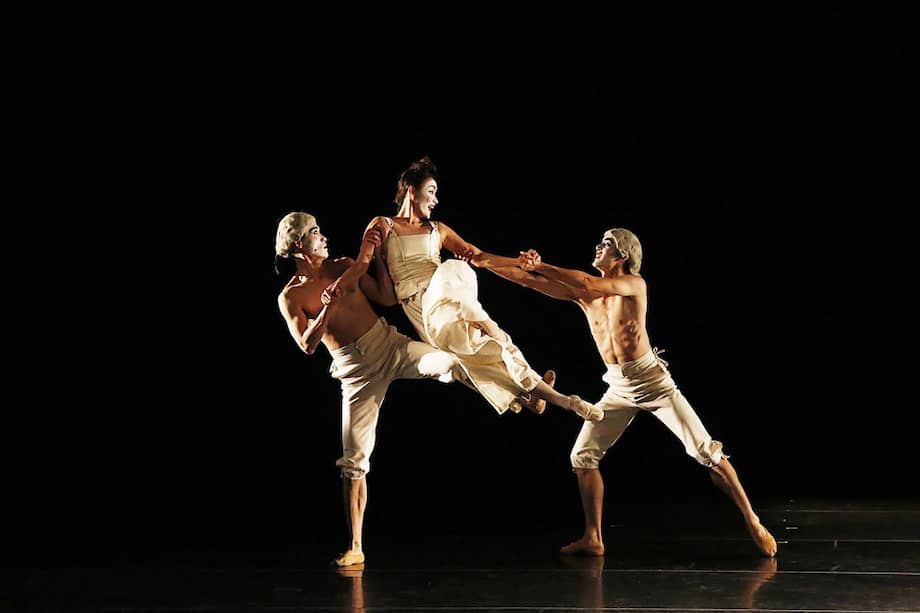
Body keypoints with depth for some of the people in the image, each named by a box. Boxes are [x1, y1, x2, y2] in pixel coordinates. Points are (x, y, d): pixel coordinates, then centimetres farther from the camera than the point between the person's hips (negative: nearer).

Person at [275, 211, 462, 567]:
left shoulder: (344, 267, 7)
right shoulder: (290, 297, -2)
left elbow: (387, 297, 9)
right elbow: (307, 345, -12)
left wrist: (375, 256, 2)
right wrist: (327, 310, -25)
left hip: (389, 345, 2)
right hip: (356, 370, -2)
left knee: (449, 364, -28)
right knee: (354, 458, -1)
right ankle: (355, 548, 7)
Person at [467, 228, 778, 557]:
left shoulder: (635, 284, -9)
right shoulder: (582, 293, 6)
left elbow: (590, 284, -26)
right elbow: (528, 280, 1)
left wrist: (541, 266, -24)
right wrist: (484, 262, -7)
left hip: (652, 380, -5)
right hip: (617, 388, 6)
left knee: (705, 451, -8)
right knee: (582, 456, -1)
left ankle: (752, 522, -2)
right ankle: (593, 539, 7)